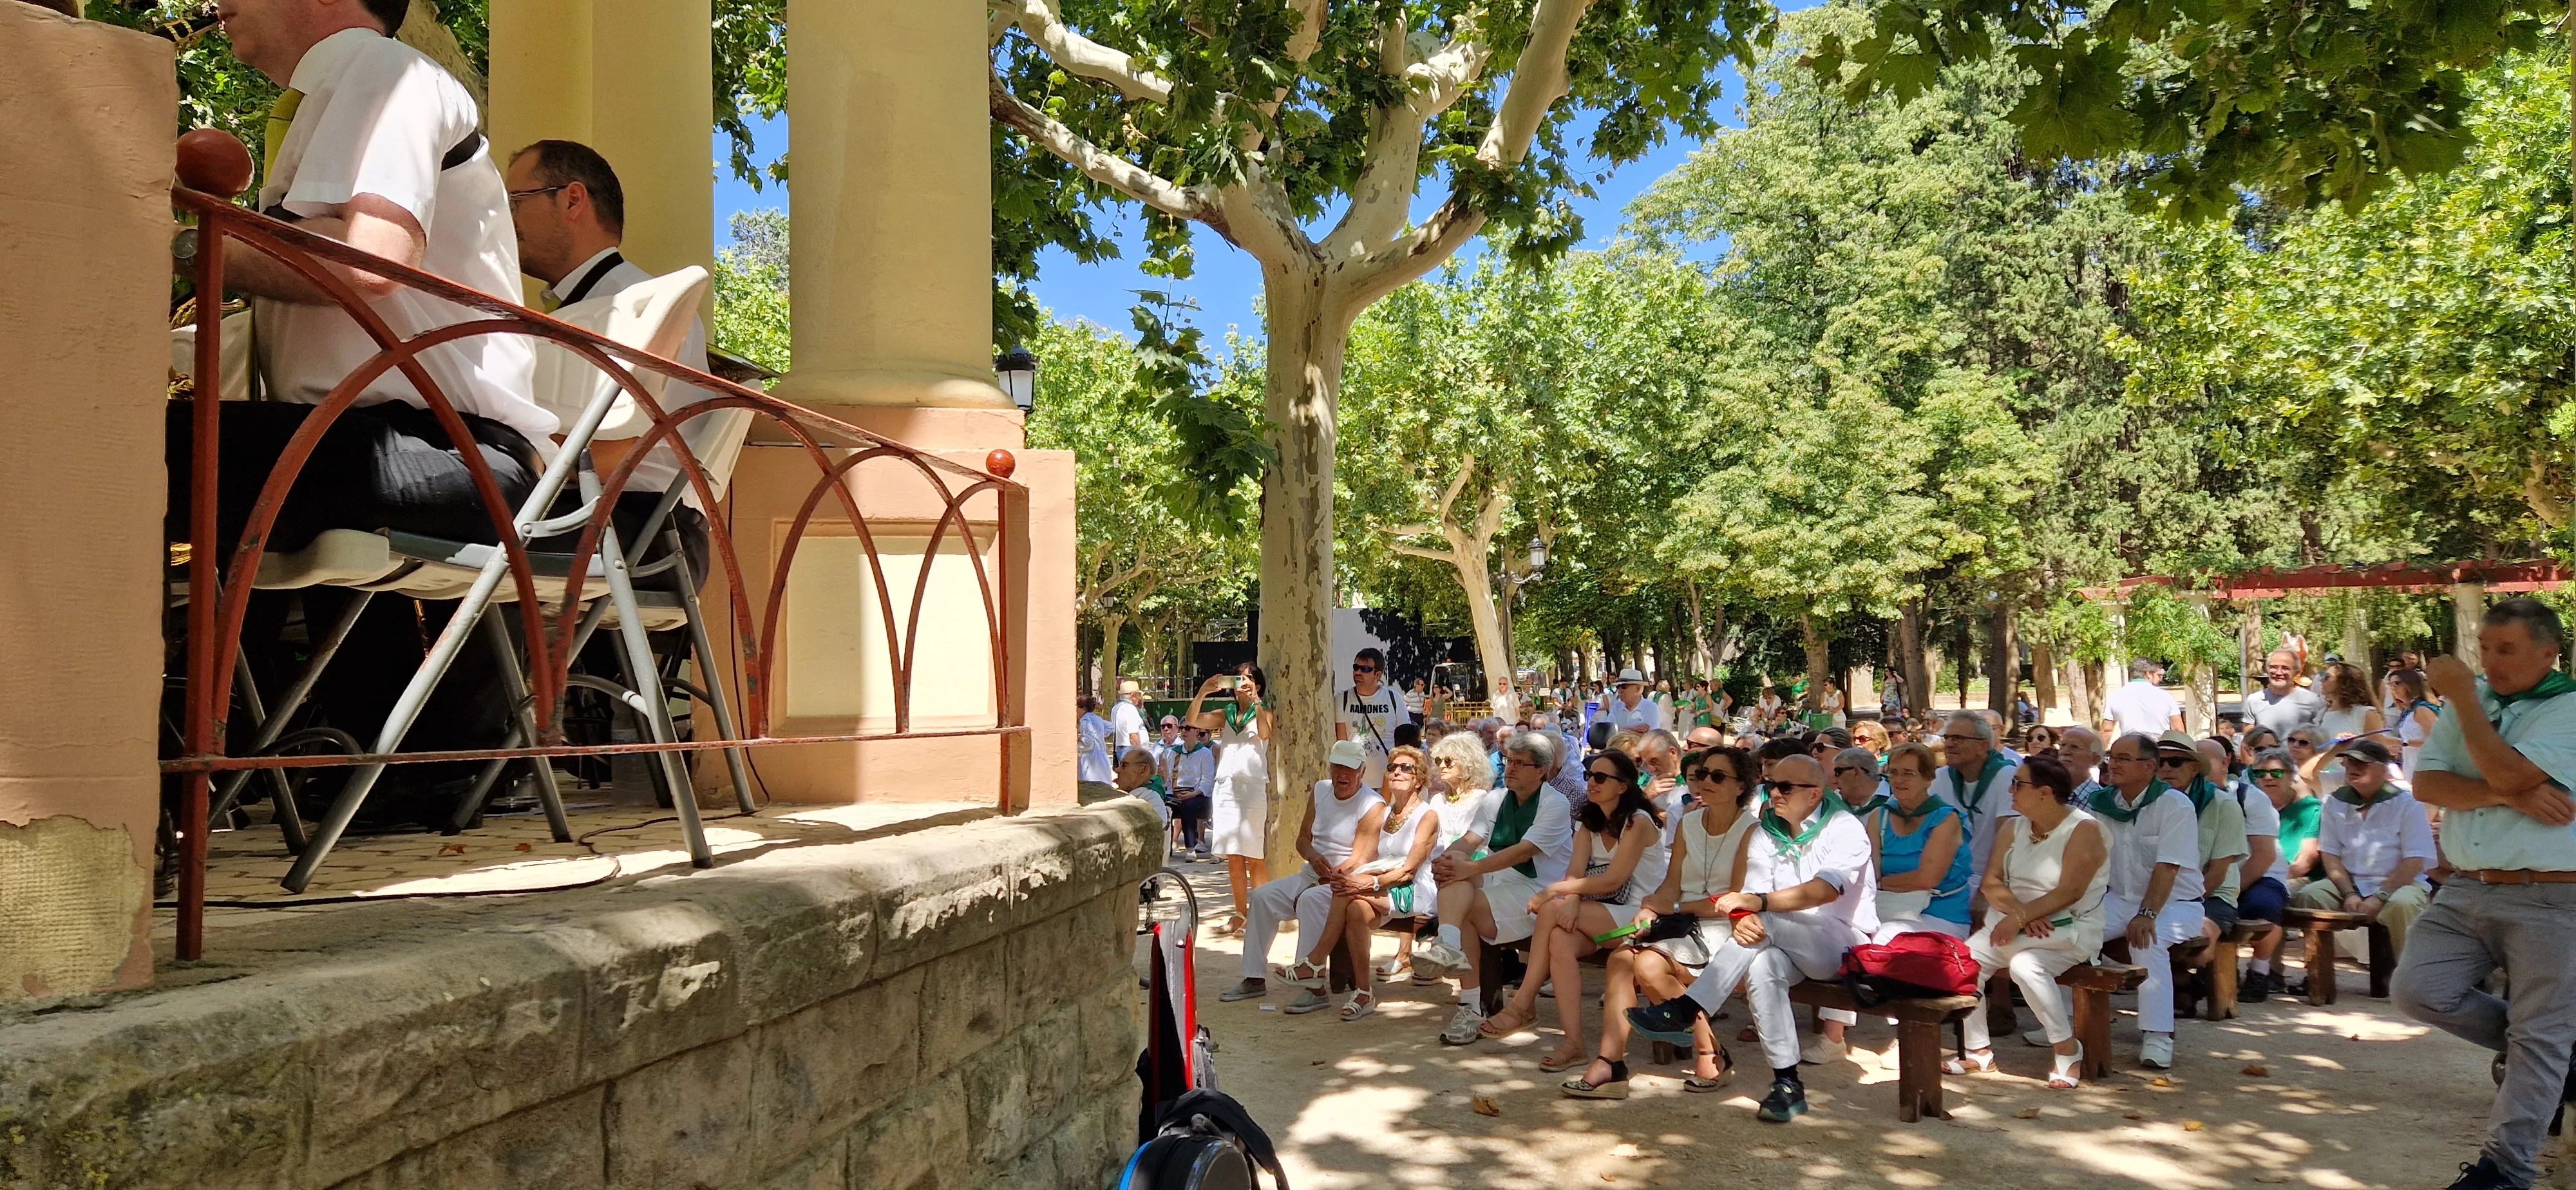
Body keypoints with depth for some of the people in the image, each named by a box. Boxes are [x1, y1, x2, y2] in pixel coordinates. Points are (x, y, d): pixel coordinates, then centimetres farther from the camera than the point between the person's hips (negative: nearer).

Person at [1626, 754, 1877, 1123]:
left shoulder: (1845, 829, -8)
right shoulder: (1766, 833, 9)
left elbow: (1826, 890, -26)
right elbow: (1753, 896, -3)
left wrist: (1758, 903, -36)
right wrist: (1743, 919, -28)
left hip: (1843, 943, -4)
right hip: (1784, 945, 4)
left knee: (1766, 921, -32)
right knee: (1761, 966, -32)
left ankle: (1684, 1011, -31)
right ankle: (1787, 1083, -28)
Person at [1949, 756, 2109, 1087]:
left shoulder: (2084, 830, -10)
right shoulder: (2014, 827, 10)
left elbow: (2069, 892, -19)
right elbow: (1992, 882, 2)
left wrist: (2021, 918, -25)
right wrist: (2020, 912, -17)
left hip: (2068, 931, -6)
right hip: (2014, 923, 6)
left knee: (2026, 965, -34)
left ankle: (2067, 1051, -17)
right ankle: (1978, 1050, -4)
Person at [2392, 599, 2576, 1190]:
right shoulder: (2469, 701, 8)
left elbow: (2508, 772, -23)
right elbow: (2426, 783, -1)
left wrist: (2463, 696, -14)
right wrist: (2509, 796, -17)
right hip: (2465, 890, 5)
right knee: (2416, 989, -4)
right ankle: (2526, 1046, 20)